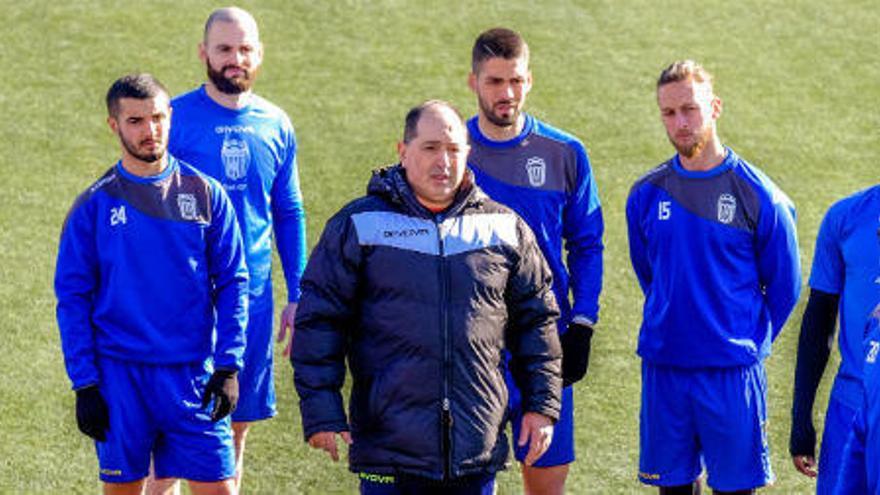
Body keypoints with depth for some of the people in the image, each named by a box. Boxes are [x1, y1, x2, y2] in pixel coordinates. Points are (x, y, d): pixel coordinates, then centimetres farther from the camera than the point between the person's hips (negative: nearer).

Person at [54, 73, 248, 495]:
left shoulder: (206, 194, 3)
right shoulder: (94, 205, 1)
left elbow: (232, 285, 5)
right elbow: (72, 298, 2)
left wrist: (228, 366, -4)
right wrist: (84, 384, -5)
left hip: (194, 373, 0)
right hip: (120, 377, 0)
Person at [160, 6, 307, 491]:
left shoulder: (276, 126, 7)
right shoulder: (176, 118, -5)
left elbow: (289, 216, 14)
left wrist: (298, 297, 10)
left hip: (252, 299, 4)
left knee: (237, 425, 9)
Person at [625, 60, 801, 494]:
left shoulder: (758, 195, -6)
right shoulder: (646, 194, 4)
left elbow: (784, 286, 3)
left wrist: (751, 343, 4)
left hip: (732, 373, -3)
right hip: (663, 369, 3)